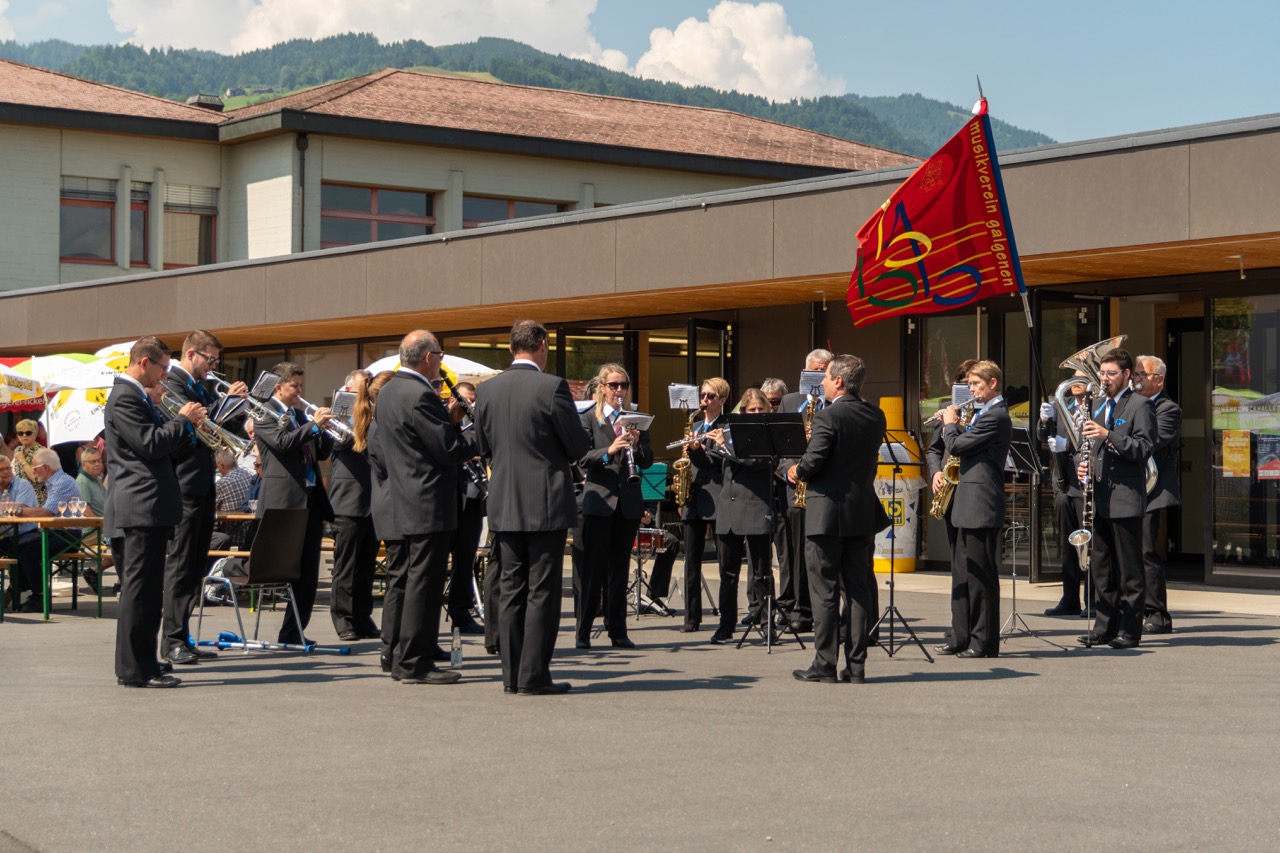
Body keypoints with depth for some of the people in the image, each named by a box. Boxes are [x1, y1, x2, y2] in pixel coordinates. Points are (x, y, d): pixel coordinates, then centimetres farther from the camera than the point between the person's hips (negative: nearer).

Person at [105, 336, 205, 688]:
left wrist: (187, 425, 10)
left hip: (146, 509, 11)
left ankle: (133, 664, 20)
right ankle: (136, 670, -7)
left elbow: (158, 444, 23)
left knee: (141, 590, 14)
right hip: (139, 508, -11)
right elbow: (151, 445, -21)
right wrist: (183, 420, -8)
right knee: (141, 589, -9)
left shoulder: (136, 396, 20)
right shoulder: (124, 397, -13)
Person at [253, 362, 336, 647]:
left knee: (308, 572, 7)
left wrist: (325, 429, 1)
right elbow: (283, 442, -19)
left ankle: (295, 631, 12)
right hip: (284, 500, -8)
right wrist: (314, 424, -18)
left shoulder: (299, 415, 20)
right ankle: (291, 632, 0)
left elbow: (322, 452, 17)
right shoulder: (265, 414, -2)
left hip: (311, 498, 8)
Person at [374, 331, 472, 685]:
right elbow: (449, 450, -19)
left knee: (412, 580, 16)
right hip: (430, 505, -10)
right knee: (424, 582, -5)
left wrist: (448, 419, 9)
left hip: (404, 503, 10)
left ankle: (400, 655, 22)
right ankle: (415, 663, -1)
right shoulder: (421, 395, -19)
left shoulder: (388, 391, 13)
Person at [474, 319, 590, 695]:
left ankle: (512, 674, 12)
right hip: (547, 502, -5)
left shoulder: (486, 390, 3)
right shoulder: (552, 387, -13)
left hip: (504, 505, 5)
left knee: (510, 589, 10)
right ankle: (534, 675, -1)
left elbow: (483, 447, 10)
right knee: (542, 591, -1)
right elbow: (578, 446, -8)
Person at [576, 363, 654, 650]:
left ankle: (618, 632, 12)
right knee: (592, 567, -2)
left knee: (620, 567, 7)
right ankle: (583, 632, 4)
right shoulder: (588, 419, 2)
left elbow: (647, 462, 6)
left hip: (629, 503, 3)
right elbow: (582, 459, -9)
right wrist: (608, 451, -26)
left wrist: (637, 444, -13)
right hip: (599, 500, -3)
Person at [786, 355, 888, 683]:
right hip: (863, 512, 6)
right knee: (858, 590, 9)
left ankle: (824, 665, 1)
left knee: (824, 592, 0)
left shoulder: (827, 417, -14)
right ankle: (856, 665, 9)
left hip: (827, 511, -6)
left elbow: (812, 462, -19)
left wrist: (795, 471, 2)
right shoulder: (876, 416, 7)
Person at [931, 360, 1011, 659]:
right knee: (962, 574, 12)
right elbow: (967, 447, 25)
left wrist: (950, 424, 0)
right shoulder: (985, 413, 18)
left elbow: (956, 446, -17)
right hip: (970, 503, 10)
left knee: (981, 575, -5)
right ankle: (961, 637, 17)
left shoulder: (995, 416, -14)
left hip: (981, 504, -10)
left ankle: (984, 642, -1)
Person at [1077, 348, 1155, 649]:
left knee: (1129, 570, -2)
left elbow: (1144, 447, -15)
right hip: (1100, 499, 8)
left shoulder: (1140, 405, -5)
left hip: (1126, 499, -8)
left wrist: (1107, 435, -23)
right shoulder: (1100, 408, 20)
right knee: (1100, 567, 9)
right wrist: (1086, 466, 8)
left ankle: (1129, 630, 2)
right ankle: (1106, 627, 15)